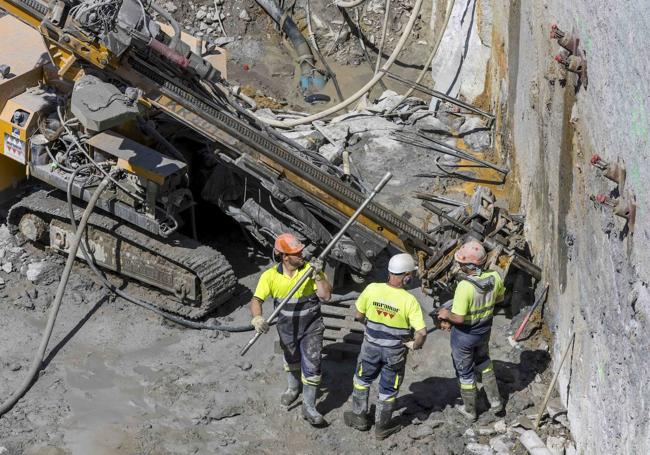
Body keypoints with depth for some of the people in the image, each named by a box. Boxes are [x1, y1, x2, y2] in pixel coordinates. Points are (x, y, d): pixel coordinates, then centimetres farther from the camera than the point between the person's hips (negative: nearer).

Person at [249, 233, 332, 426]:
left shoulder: (310, 268, -20)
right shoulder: (271, 276, -18)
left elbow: (326, 296, -22)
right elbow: (257, 300, -21)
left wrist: (318, 275, -35)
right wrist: (257, 318, -40)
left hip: (311, 327, -2)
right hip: (287, 328, 2)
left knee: (311, 366, -3)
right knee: (291, 360, 26)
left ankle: (309, 407, 11)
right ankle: (293, 388, 54)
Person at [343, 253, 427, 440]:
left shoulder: (372, 289, -18)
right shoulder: (409, 300, -24)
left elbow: (359, 315, -5)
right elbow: (422, 332, -28)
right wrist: (415, 345, -7)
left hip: (371, 347, 2)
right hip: (395, 353, -2)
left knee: (362, 380, 27)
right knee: (388, 390, 18)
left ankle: (359, 418, 40)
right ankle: (382, 427, 34)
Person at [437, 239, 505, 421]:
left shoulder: (465, 286, -36)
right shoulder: (494, 277, -17)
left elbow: (459, 318, -30)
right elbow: (500, 297, 3)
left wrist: (446, 315, -11)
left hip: (464, 335, -5)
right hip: (484, 330, 6)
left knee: (465, 372, 18)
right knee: (483, 362, 34)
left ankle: (470, 411, 37)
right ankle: (495, 401, 40)